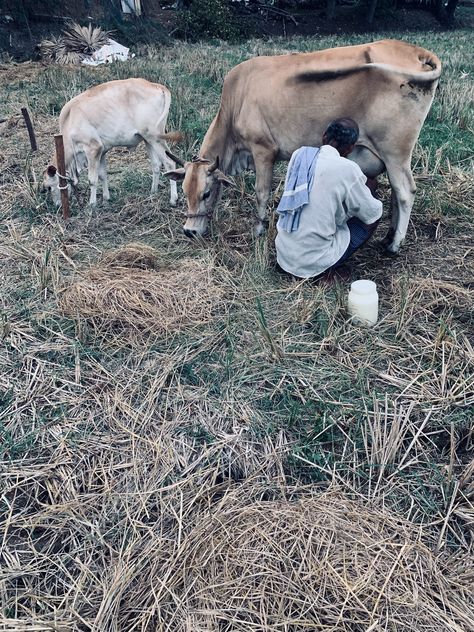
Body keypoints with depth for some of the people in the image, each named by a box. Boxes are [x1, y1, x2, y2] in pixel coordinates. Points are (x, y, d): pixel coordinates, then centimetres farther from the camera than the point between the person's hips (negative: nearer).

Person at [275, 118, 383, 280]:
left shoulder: (299, 155, 0)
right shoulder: (347, 170, -16)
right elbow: (372, 213, -1)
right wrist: (368, 189, 21)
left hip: (283, 254, 6)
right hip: (313, 264, -6)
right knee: (374, 216, 12)